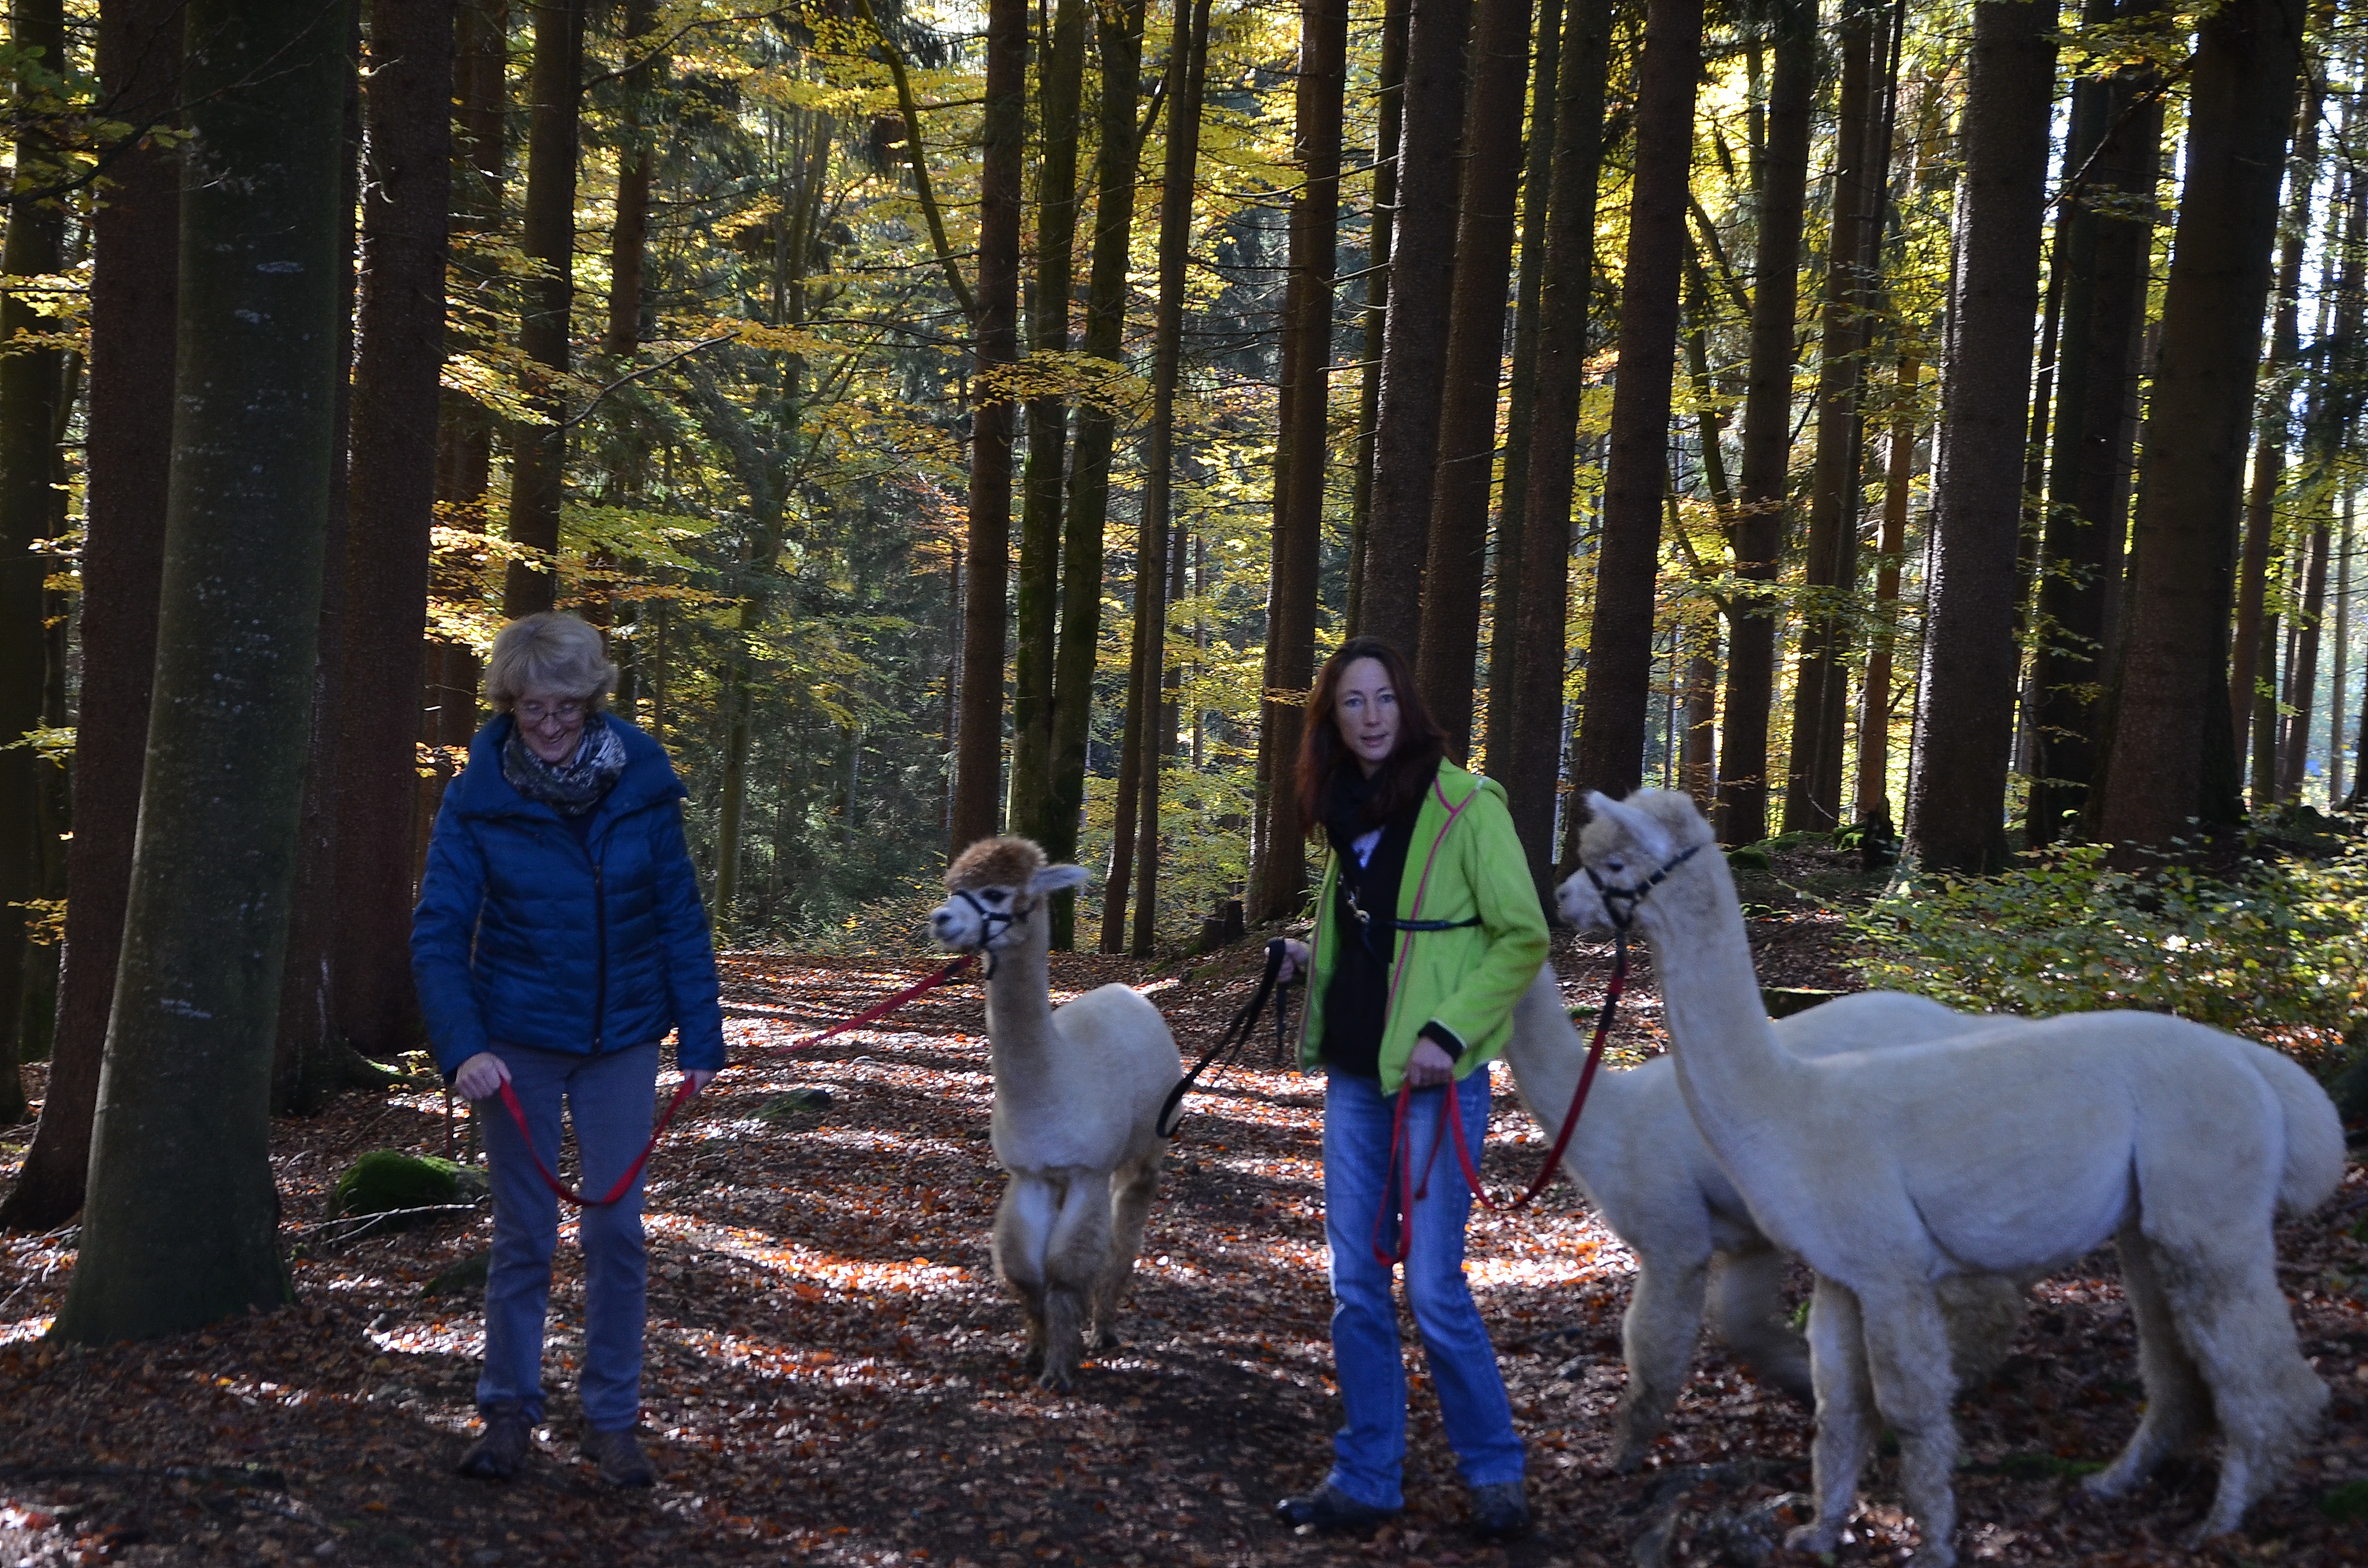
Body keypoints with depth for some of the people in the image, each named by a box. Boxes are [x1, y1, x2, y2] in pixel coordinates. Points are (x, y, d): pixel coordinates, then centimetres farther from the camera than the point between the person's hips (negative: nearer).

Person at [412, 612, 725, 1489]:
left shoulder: (641, 783, -8)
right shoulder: (478, 795, -12)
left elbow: (680, 916, -1)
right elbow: (439, 933, -12)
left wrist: (700, 1036, -2)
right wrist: (462, 1049, -23)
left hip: (620, 1043, 1)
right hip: (518, 1043, -1)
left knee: (617, 1230, 3)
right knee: (524, 1235, 6)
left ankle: (612, 1421, 15)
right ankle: (509, 1412, 20)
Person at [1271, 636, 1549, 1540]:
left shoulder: (1465, 807, -10)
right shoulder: (1351, 814, 12)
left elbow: (1523, 937, -10)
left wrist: (1449, 1032, -17)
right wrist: (1309, 957, 8)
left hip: (1433, 1081, -7)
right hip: (1353, 1075, 7)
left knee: (1434, 1289, -5)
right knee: (1356, 1286, 8)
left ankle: (1493, 1472, 11)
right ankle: (1366, 1479, 17)